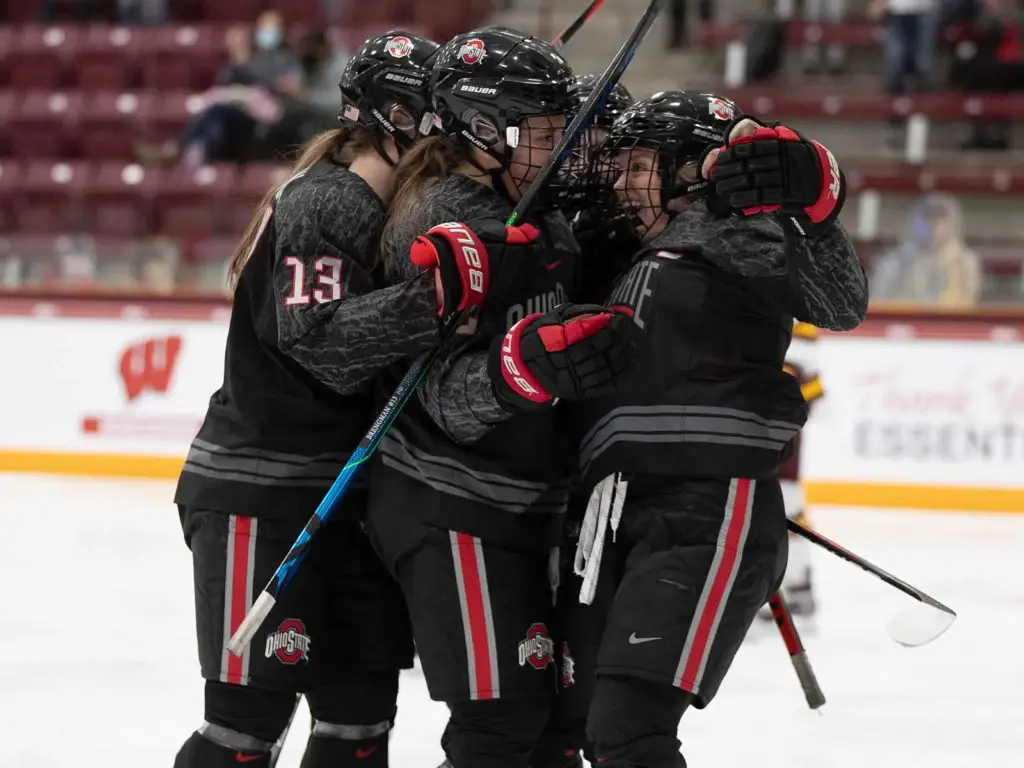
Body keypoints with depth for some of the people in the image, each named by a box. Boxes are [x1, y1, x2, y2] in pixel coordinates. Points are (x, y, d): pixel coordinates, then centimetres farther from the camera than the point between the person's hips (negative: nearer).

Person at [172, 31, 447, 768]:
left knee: (362, 703, 10)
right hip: (257, 495, -9)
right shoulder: (323, 207, -16)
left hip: (337, 494, 9)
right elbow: (321, 342, -29)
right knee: (253, 709, -8)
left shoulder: (382, 209, 13)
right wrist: (429, 302, -41)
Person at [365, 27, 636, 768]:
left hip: (523, 505, 10)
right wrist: (521, 364, -41)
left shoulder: (537, 215, 11)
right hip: (450, 512, -10)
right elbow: (448, 401, -25)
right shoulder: (446, 228, -18)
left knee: (539, 704, 14)